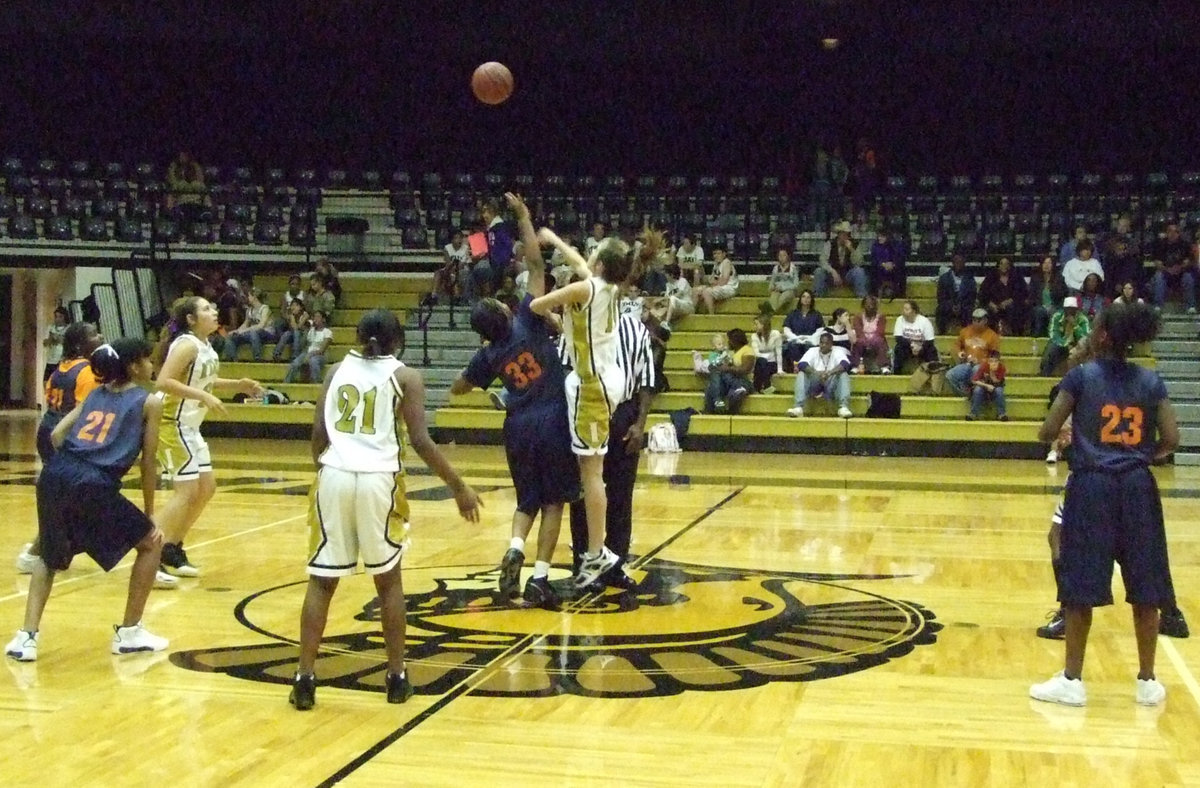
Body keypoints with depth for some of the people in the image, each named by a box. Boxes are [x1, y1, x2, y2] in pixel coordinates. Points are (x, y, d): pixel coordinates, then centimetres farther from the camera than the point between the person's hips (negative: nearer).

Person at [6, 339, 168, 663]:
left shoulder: (95, 395, 26)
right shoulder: (149, 402, 11)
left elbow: (57, 435, 16)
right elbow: (147, 462, 10)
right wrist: (149, 513, 18)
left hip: (54, 476, 6)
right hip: (95, 485, -5)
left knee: (50, 557, 27)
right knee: (151, 543, 17)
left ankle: (27, 637, 10)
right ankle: (129, 632, 20)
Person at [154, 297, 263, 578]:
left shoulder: (205, 345, 9)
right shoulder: (187, 345, -19)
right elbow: (163, 382, -29)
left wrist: (237, 385, 16)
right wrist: (203, 396, -31)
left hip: (190, 427, 10)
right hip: (172, 425, -10)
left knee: (206, 488, 13)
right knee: (188, 492, -11)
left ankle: (172, 550, 23)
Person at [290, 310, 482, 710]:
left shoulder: (336, 370, 14)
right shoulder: (405, 376, 5)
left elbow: (319, 434, 10)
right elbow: (420, 441, -3)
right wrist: (459, 488, 3)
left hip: (334, 477, 2)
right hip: (378, 480, -2)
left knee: (322, 581, 10)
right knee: (388, 580, 15)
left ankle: (305, 678, 6)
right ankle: (396, 677, 18)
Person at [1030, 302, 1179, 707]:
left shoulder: (1081, 376, -4)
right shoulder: (1151, 381, 4)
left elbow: (1047, 432, -4)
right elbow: (1170, 439, 1)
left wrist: (1064, 434, 19)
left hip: (1091, 487, -3)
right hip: (1138, 489, 3)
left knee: (1081, 586, 3)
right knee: (1144, 587, 9)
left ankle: (1072, 680, 8)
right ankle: (1147, 681, 16)